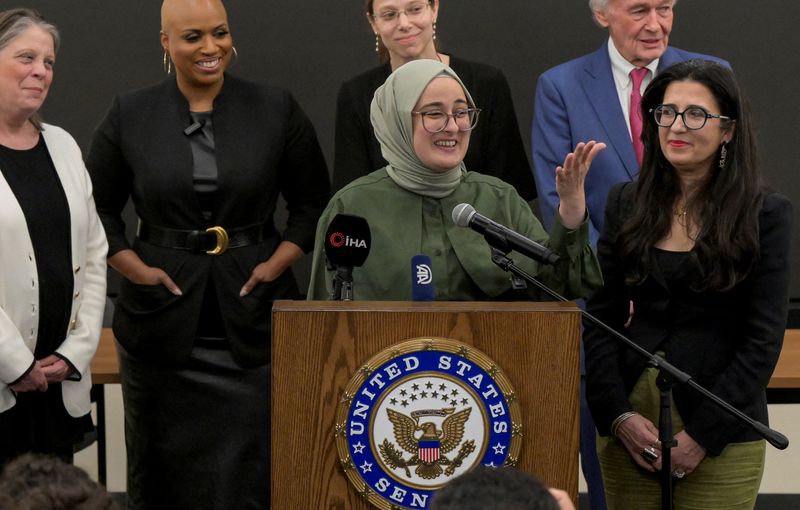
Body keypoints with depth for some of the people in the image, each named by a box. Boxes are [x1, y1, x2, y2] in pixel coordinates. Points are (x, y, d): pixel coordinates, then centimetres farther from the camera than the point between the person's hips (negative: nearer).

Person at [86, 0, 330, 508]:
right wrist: (137, 269, -4)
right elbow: (97, 209, 9)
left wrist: (277, 264, -5)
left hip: (252, 316, 0)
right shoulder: (130, 115, 3)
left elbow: (314, 203, 8)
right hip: (164, 317, 1)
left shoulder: (277, 109, 2)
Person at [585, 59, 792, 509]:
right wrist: (619, 416, -7)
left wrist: (701, 436, -12)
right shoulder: (627, 203, 6)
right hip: (629, 416, 3)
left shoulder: (767, 214, -4)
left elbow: (762, 342, -7)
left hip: (723, 437, -3)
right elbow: (601, 317, 5)